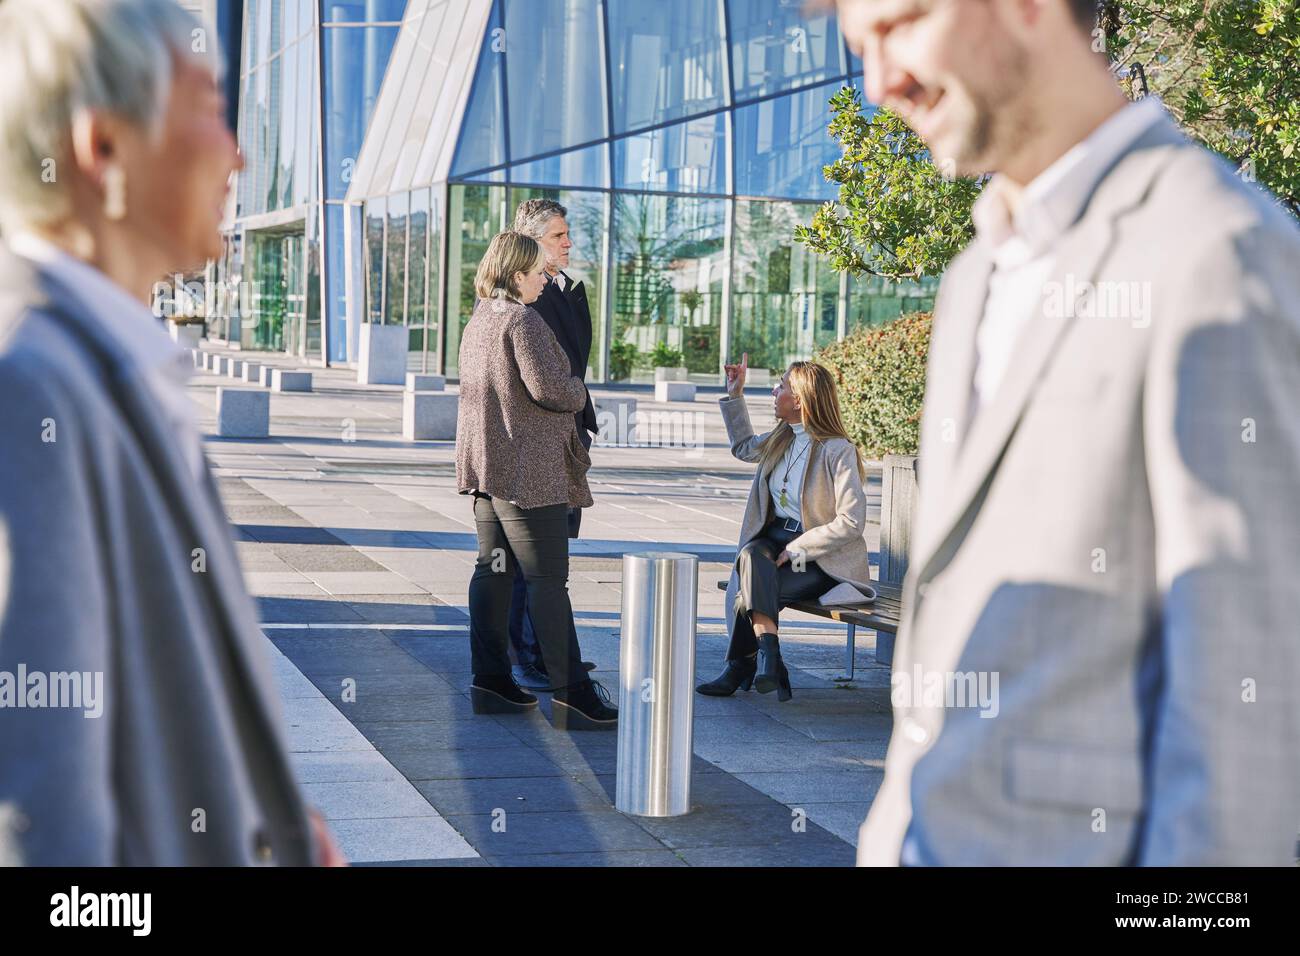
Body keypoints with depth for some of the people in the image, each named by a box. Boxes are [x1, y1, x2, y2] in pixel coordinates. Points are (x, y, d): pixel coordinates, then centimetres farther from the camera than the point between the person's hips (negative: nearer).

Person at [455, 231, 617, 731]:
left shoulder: (478, 320, 15)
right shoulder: (523, 320, -15)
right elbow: (548, 388, -23)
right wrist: (578, 390, -2)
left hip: (486, 465, 10)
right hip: (528, 469, -10)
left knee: (493, 568, 12)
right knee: (548, 578, -8)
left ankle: (491, 681, 14)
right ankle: (571, 693, -8)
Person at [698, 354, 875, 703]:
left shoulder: (838, 451, -14)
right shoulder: (782, 439, 11)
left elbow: (851, 521, -18)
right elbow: (743, 447, 36)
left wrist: (797, 550, -21)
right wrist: (735, 394, 29)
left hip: (824, 557, -6)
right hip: (776, 538, 6)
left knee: (752, 591, -30)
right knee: (752, 556, -30)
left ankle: (740, 668, -16)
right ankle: (768, 662, -36)